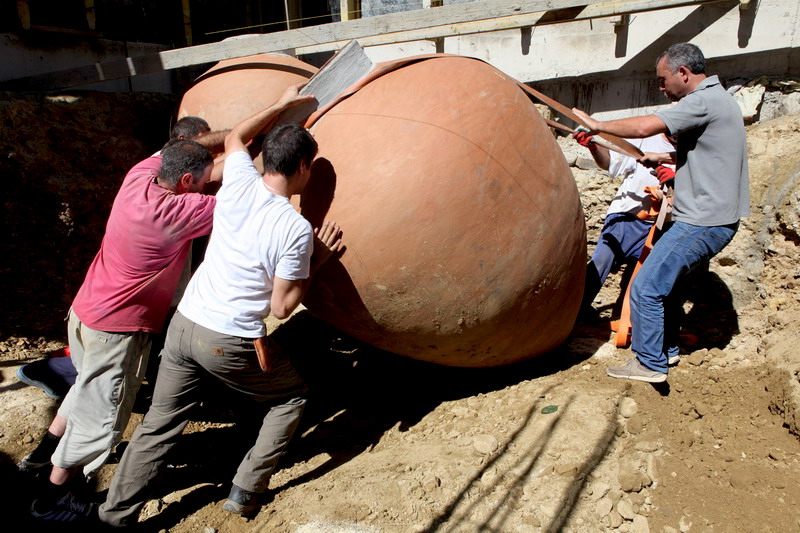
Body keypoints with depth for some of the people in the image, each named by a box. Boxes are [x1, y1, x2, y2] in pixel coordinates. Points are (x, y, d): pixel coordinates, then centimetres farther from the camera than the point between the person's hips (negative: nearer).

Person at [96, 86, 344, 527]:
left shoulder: (239, 182, -2)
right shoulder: (296, 230, -16)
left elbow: (235, 137, 21)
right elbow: (281, 307, -11)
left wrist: (282, 104, 29)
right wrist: (317, 260, -2)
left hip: (183, 323, 6)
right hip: (231, 344, -5)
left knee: (158, 426, 19)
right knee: (291, 397, 21)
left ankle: (115, 515, 29)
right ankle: (245, 491, 23)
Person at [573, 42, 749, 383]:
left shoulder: (704, 101, -15)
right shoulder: (716, 99, 17)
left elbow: (644, 127, -24)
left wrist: (598, 125, -10)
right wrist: (667, 158, 16)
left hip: (702, 222, -11)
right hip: (714, 218, 11)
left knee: (646, 287, -9)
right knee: (663, 278, 20)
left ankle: (649, 363, 0)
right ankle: (666, 348, 30)